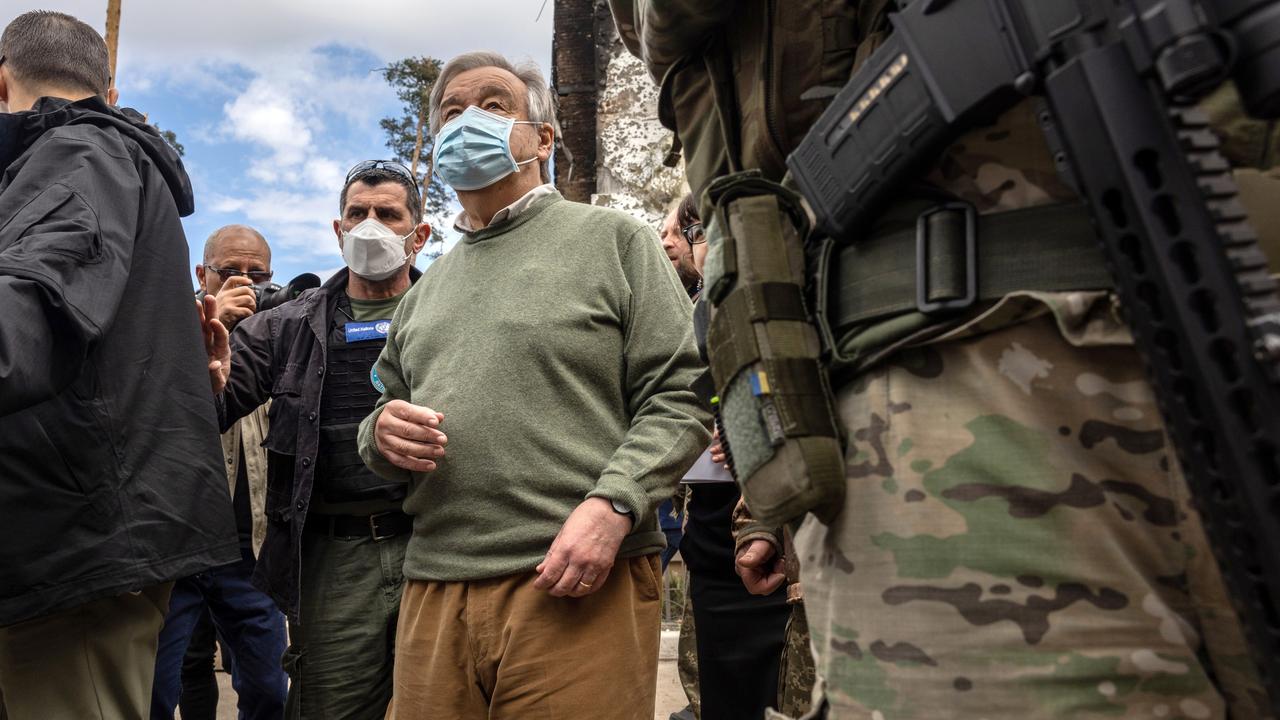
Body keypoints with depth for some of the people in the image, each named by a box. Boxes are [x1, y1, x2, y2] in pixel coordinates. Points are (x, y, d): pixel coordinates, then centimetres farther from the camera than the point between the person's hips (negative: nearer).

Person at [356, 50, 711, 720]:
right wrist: (382, 434, 0)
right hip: (436, 594, 5)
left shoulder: (612, 238, 4)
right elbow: (385, 416, 24)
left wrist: (611, 503, -17)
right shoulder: (426, 288, 20)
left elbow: (678, 397, -4)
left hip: (578, 585, -4)